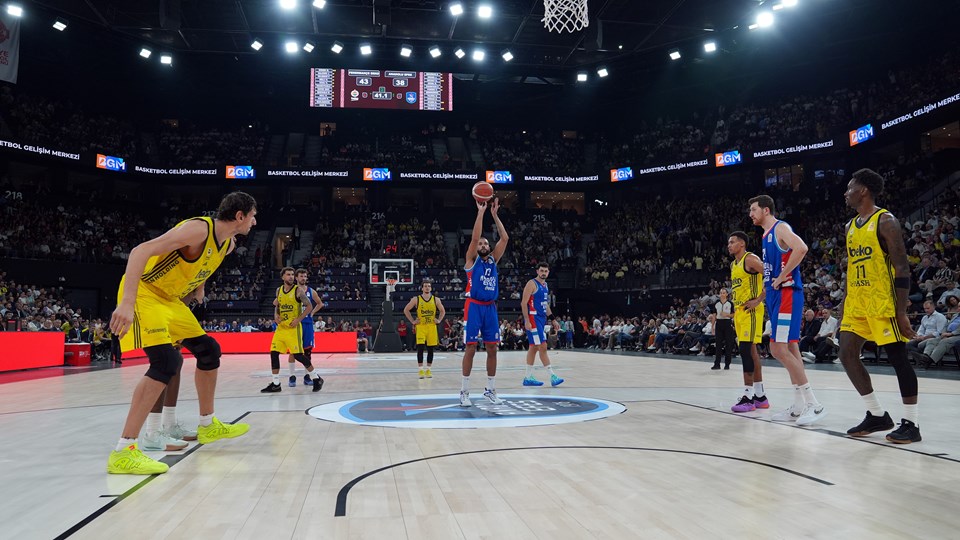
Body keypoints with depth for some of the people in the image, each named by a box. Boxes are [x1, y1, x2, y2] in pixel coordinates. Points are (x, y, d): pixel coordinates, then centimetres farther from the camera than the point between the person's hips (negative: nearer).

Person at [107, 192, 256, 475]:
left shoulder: (228, 244, 4)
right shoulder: (199, 229, -25)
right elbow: (140, 251, -33)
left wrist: (198, 286, 17)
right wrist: (127, 303, -40)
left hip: (170, 299, 10)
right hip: (144, 293, -10)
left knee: (209, 350, 14)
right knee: (167, 362, -24)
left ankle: (208, 426, 30)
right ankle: (123, 452, -20)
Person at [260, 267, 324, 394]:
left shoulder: (298, 290, -8)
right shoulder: (279, 290, 9)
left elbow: (309, 306, -7)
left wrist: (298, 319, -14)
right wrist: (276, 315, 1)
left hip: (293, 327, -6)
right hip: (281, 327, 6)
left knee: (298, 354, -8)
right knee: (274, 353, 1)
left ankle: (316, 378, 7)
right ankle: (275, 384, 11)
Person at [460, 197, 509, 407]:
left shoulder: (493, 260, 13)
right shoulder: (472, 260, 1)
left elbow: (504, 238, 6)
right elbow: (474, 237, -13)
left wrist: (495, 215, 4)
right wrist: (480, 212, -11)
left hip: (490, 308, 5)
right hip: (474, 307, -5)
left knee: (492, 348, 6)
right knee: (470, 348, -3)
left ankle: (490, 390, 15)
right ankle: (464, 391, 3)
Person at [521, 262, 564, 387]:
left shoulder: (545, 285, 16)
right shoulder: (532, 284, -10)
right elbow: (523, 303, -15)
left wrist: (553, 319, 20)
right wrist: (527, 321, -22)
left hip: (541, 319, 9)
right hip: (533, 318, -9)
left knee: (533, 347, 11)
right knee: (542, 346, -11)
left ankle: (528, 378, 16)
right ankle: (552, 376, -11)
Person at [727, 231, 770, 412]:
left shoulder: (751, 259, -9)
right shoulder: (733, 265, 19)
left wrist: (758, 300, -19)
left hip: (751, 311, -9)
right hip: (739, 311, 9)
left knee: (746, 350, -14)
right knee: (750, 351, 10)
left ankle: (748, 397, -12)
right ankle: (760, 396, 16)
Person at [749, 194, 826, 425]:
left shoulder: (780, 228, -9)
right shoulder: (767, 235, 20)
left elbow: (801, 248, -28)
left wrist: (782, 276, -23)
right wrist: (759, 299, 23)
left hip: (786, 294, -10)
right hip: (775, 296, 10)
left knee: (779, 349, -14)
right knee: (790, 349, 10)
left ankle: (813, 404, -9)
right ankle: (799, 407, 14)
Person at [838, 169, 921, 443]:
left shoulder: (886, 221, -10)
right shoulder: (850, 226, 14)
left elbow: (902, 269, -13)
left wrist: (901, 312, -18)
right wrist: (845, 305, 17)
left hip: (883, 302, -8)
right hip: (857, 302, 8)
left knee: (898, 358, -2)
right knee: (847, 355, 4)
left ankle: (911, 424, 7)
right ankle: (877, 415, 16)